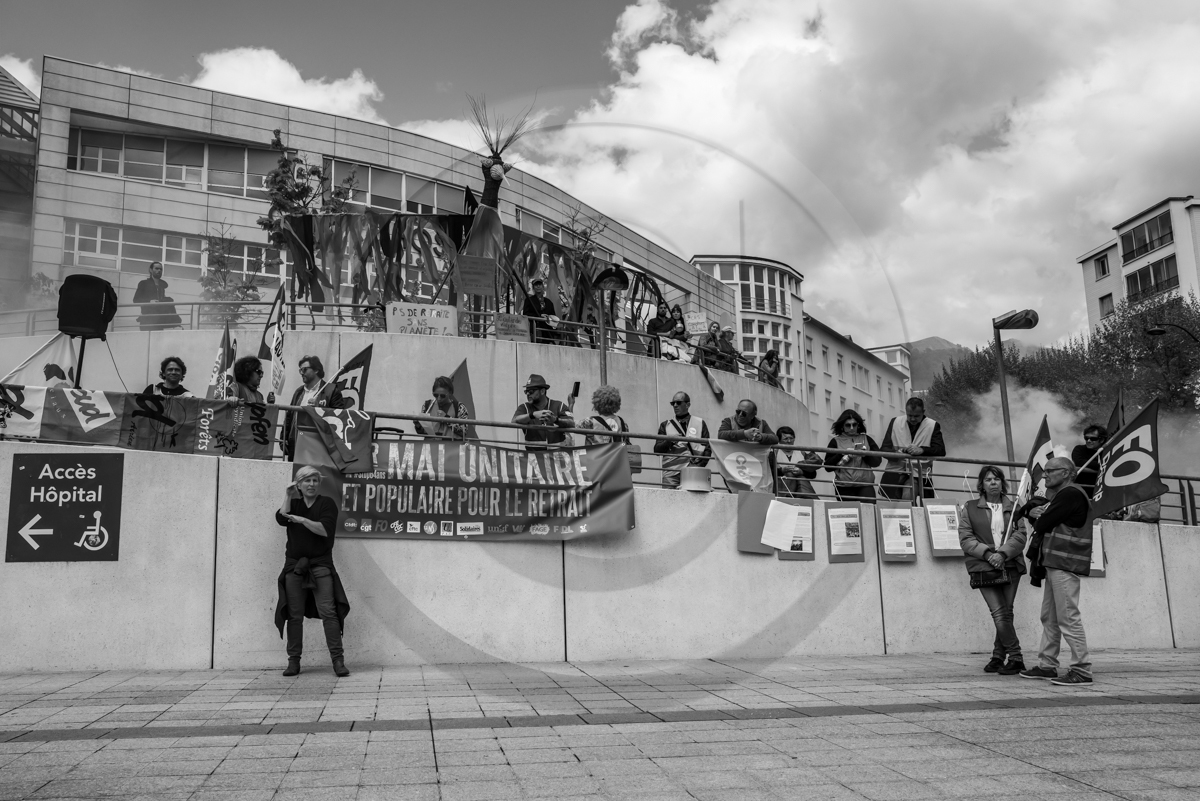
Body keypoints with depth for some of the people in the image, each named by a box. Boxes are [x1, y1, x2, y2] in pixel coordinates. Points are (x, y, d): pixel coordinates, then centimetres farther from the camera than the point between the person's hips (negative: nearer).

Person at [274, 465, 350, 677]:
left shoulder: (327, 503, 5)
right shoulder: (294, 504, 15)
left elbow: (325, 530, -9)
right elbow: (280, 518, -5)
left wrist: (302, 520, -15)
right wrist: (288, 496, -5)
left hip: (320, 565, -3)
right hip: (294, 565, 3)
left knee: (328, 612, -10)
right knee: (294, 615, 2)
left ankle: (338, 660, -9)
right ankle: (293, 660, 9)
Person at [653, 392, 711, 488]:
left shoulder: (700, 423, 14)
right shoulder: (665, 425, 16)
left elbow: (707, 449, 9)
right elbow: (657, 450, 10)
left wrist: (699, 465, -6)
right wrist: (669, 441, -9)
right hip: (671, 473, 1)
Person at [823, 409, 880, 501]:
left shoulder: (866, 439, 13)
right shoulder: (836, 442, 7)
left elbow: (877, 461, 8)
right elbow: (827, 466, 2)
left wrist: (865, 454, -9)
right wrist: (843, 455, -9)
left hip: (865, 485, 1)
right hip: (844, 488, -1)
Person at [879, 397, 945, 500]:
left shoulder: (933, 425, 3)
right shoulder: (895, 422, 8)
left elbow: (941, 450, -7)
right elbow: (884, 449, 5)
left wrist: (921, 450, -25)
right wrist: (896, 453, -17)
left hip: (919, 474, -1)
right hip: (893, 473, 1)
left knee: (908, 495, -26)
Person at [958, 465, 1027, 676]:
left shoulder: (1013, 508, 12)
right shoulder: (969, 508, 8)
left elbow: (1020, 536, 1)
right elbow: (965, 539, 2)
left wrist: (1003, 553, -15)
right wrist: (987, 553, -13)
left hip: (1010, 566, 2)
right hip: (984, 568, -2)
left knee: (1006, 613, 2)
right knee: (999, 613, -10)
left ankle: (998, 657, 11)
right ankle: (1015, 657, -1)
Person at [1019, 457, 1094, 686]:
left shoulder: (1071, 494, -11)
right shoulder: (1061, 495, 23)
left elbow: (1042, 524, -14)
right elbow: (1042, 524, 20)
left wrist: (1038, 519, 7)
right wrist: (1034, 512, 1)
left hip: (1065, 565, -11)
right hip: (1055, 563, 11)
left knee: (1068, 617, -10)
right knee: (1049, 617, 13)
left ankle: (1082, 670, -7)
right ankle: (1047, 665, 19)